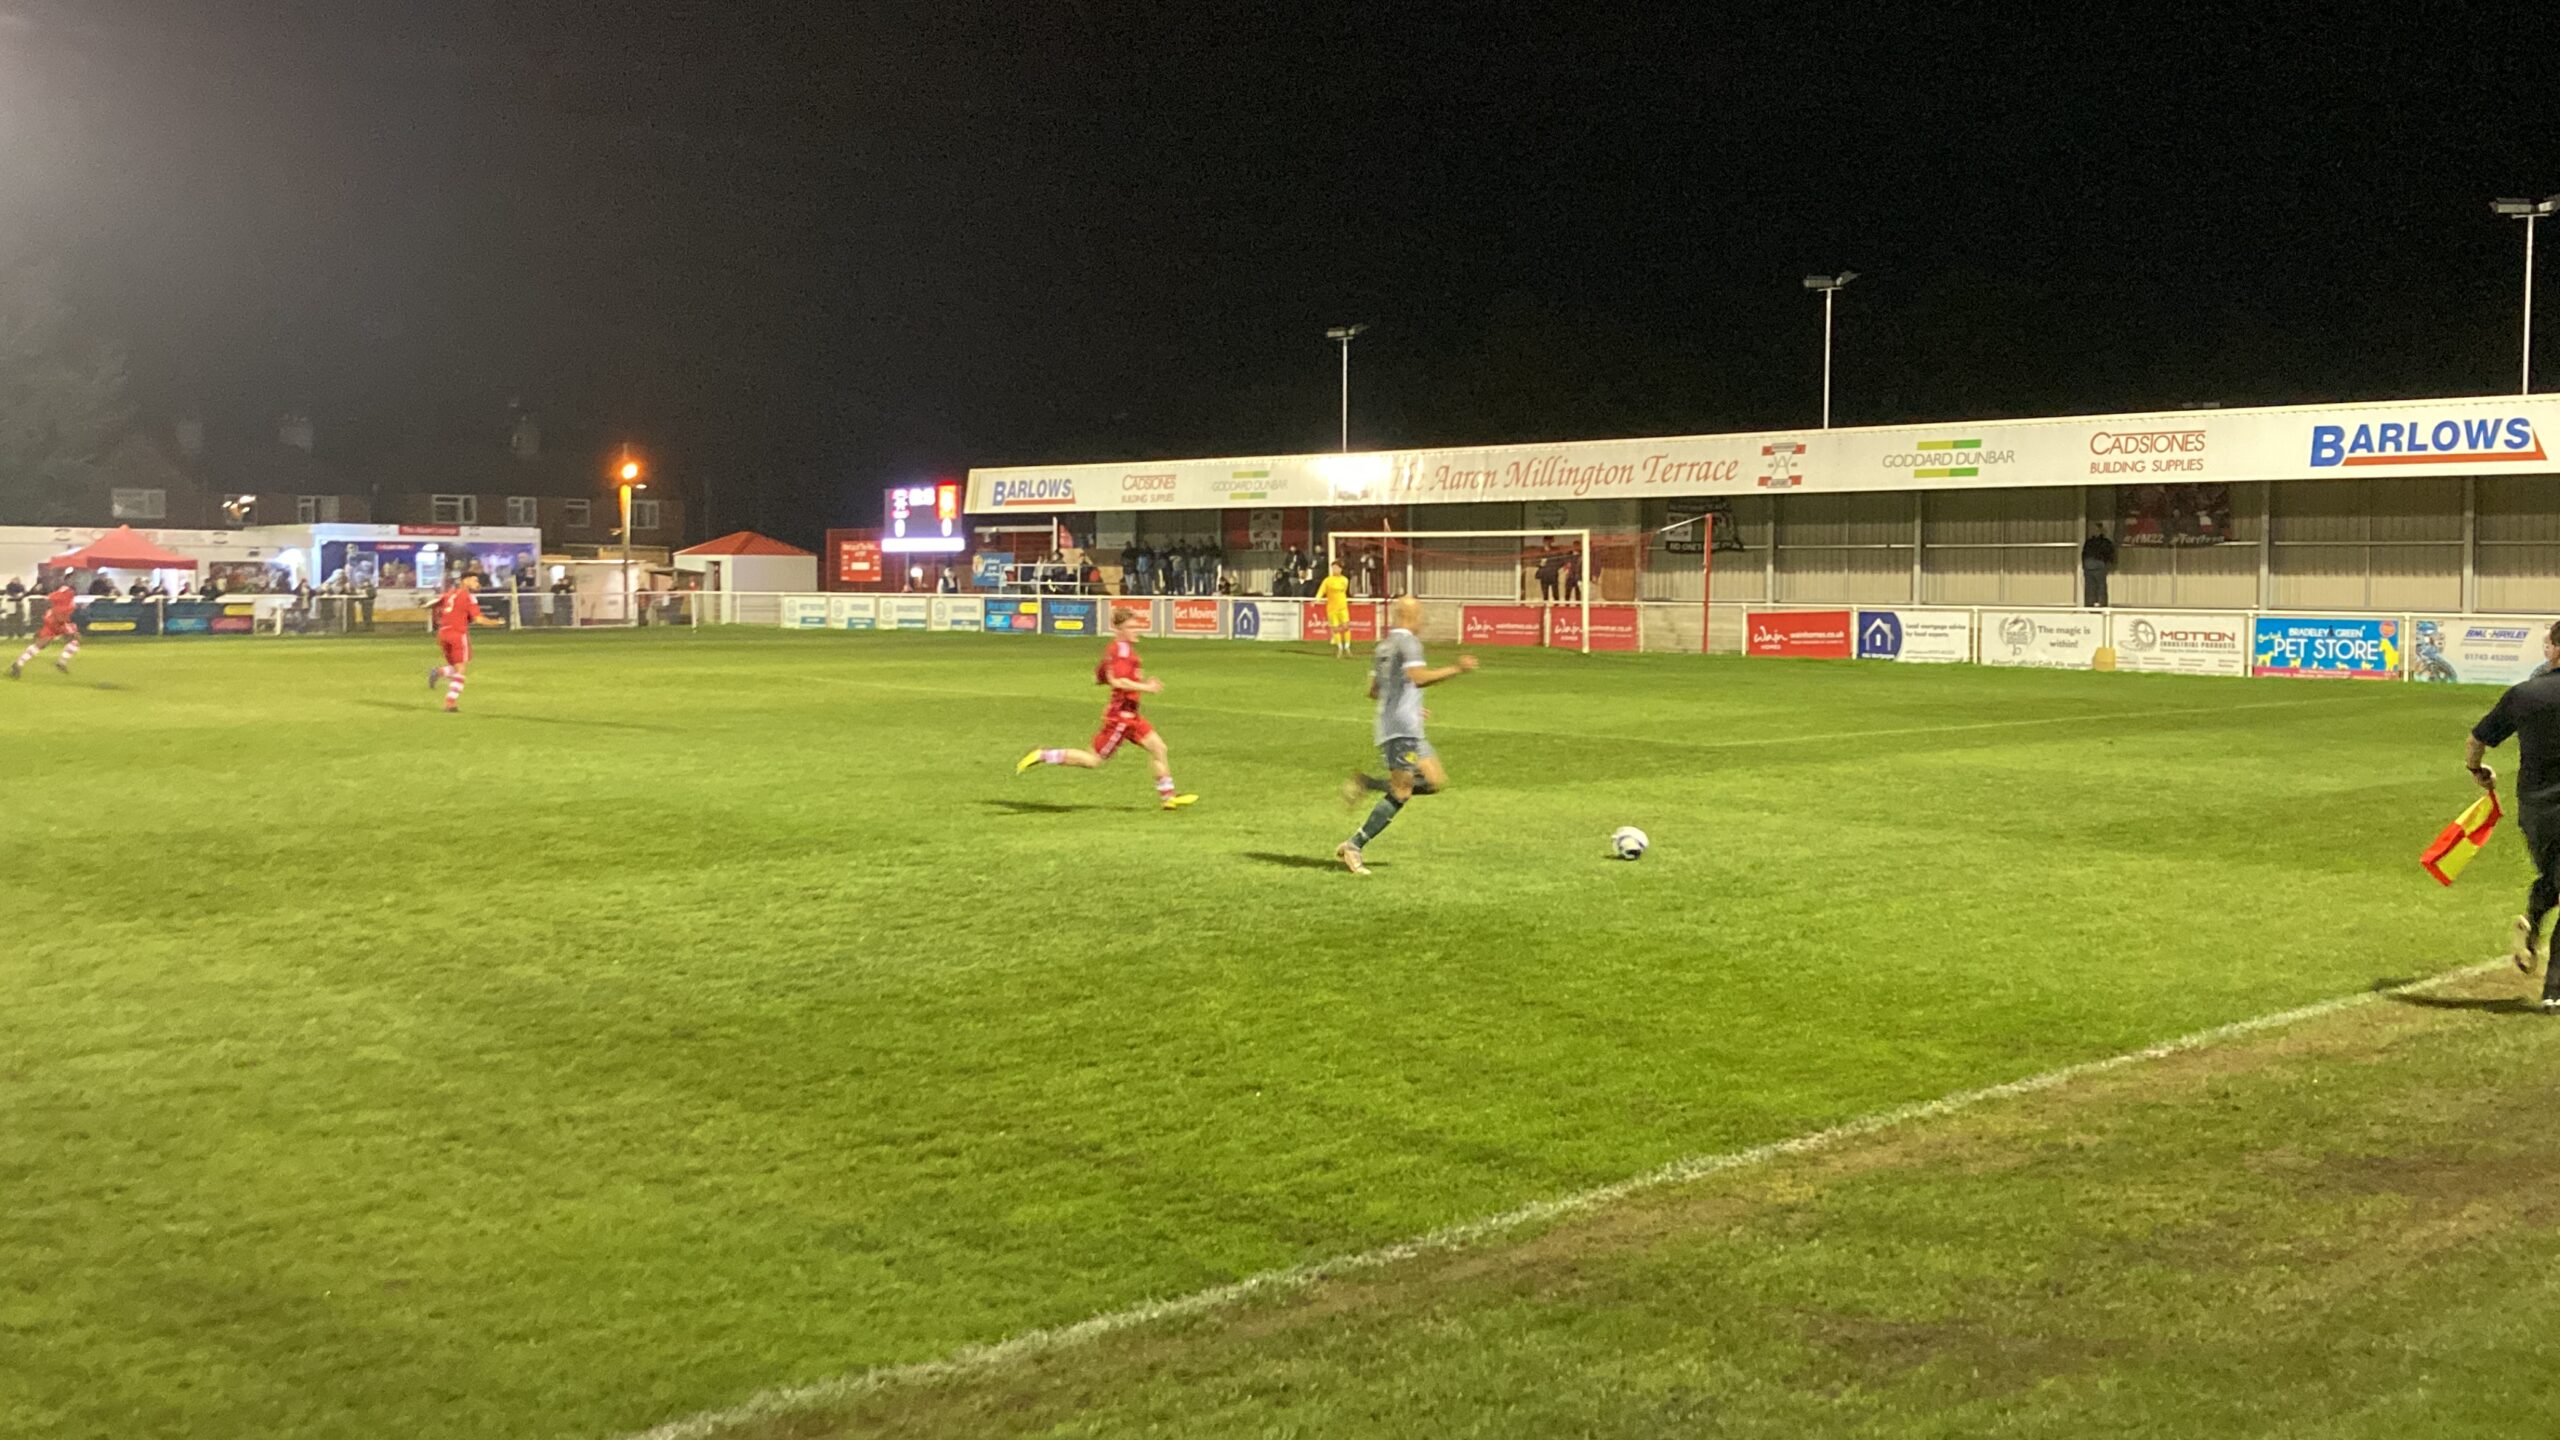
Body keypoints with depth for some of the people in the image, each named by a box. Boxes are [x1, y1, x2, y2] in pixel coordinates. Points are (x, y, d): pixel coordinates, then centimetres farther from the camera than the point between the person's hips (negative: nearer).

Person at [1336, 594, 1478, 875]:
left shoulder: (1384, 645, 19)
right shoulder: (1408, 642, -9)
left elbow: (1374, 691, 23)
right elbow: (1419, 678, -25)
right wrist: (1457, 669, -19)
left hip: (1409, 730, 10)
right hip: (1402, 730, -10)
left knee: (1437, 781, 8)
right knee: (1400, 794, -11)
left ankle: (1366, 783, 6)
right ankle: (1353, 847, -10)